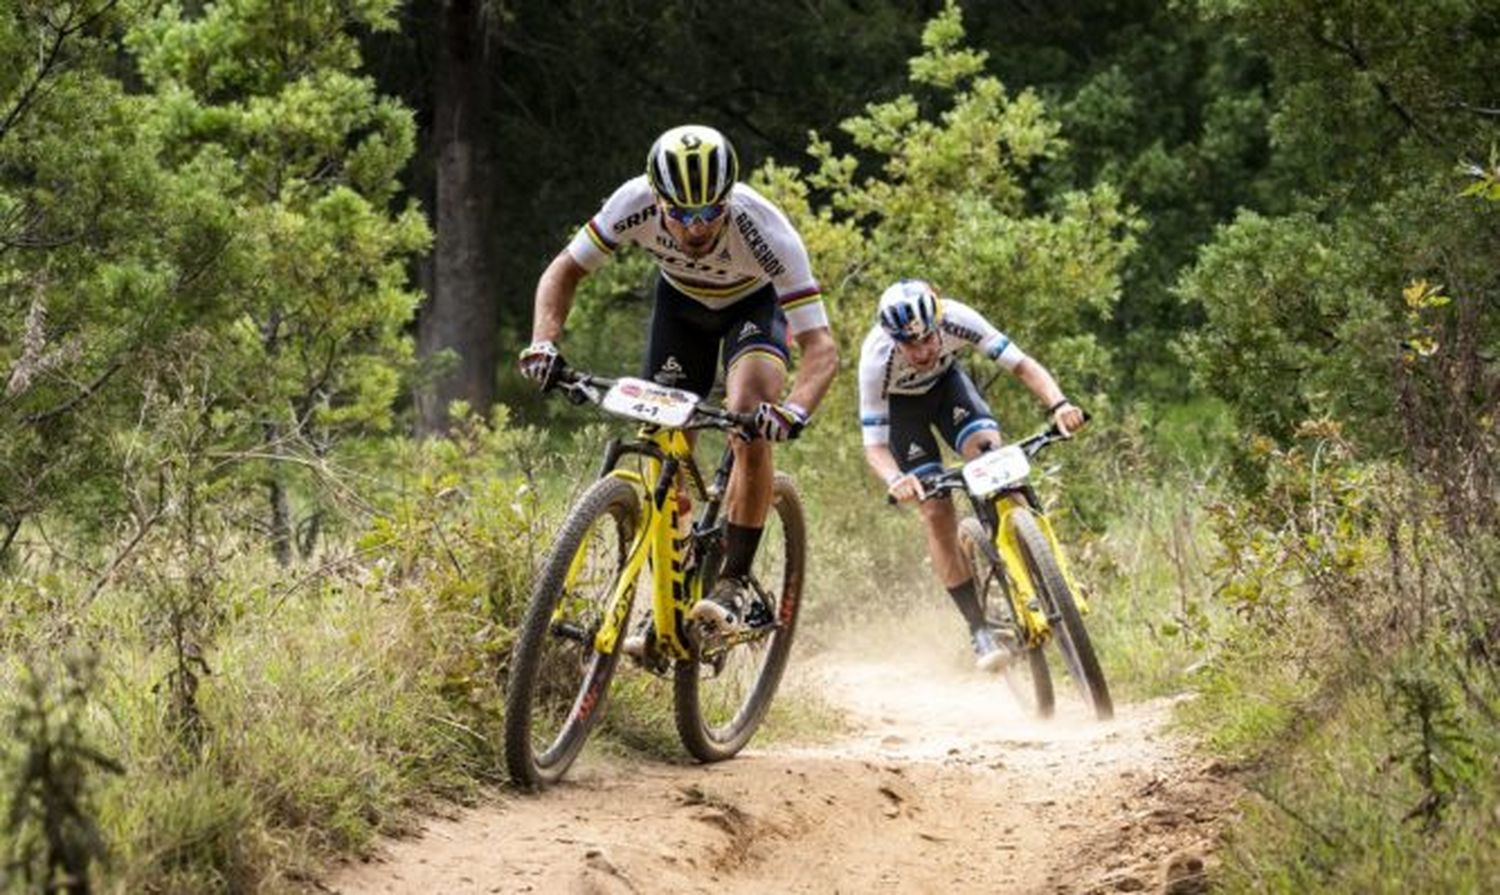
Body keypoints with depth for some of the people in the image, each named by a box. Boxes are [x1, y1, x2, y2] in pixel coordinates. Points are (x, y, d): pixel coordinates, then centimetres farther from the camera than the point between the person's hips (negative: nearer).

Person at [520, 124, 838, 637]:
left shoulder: (763, 229, -40)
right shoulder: (635, 203, -33)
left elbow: (821, 347, -41)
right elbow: (563, 272, -18)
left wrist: (794, 411, -59)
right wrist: (543, 344, -36)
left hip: (755, 304, -3)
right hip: (681, 300, 3)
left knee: (749, 422, -28)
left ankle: (733, 585, -19)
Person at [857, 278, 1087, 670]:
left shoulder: (956, 320, -35)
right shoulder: (877, 359, -38)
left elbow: (1022, 364, -33)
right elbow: (874, 445, -34)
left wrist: (1058, 403, -51)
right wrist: (894, 479, -55)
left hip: (944, 380, 2)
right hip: (900, 402, -2)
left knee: (989, 449, -28)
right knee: (936, 510, -13)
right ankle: (978, 628, -6)